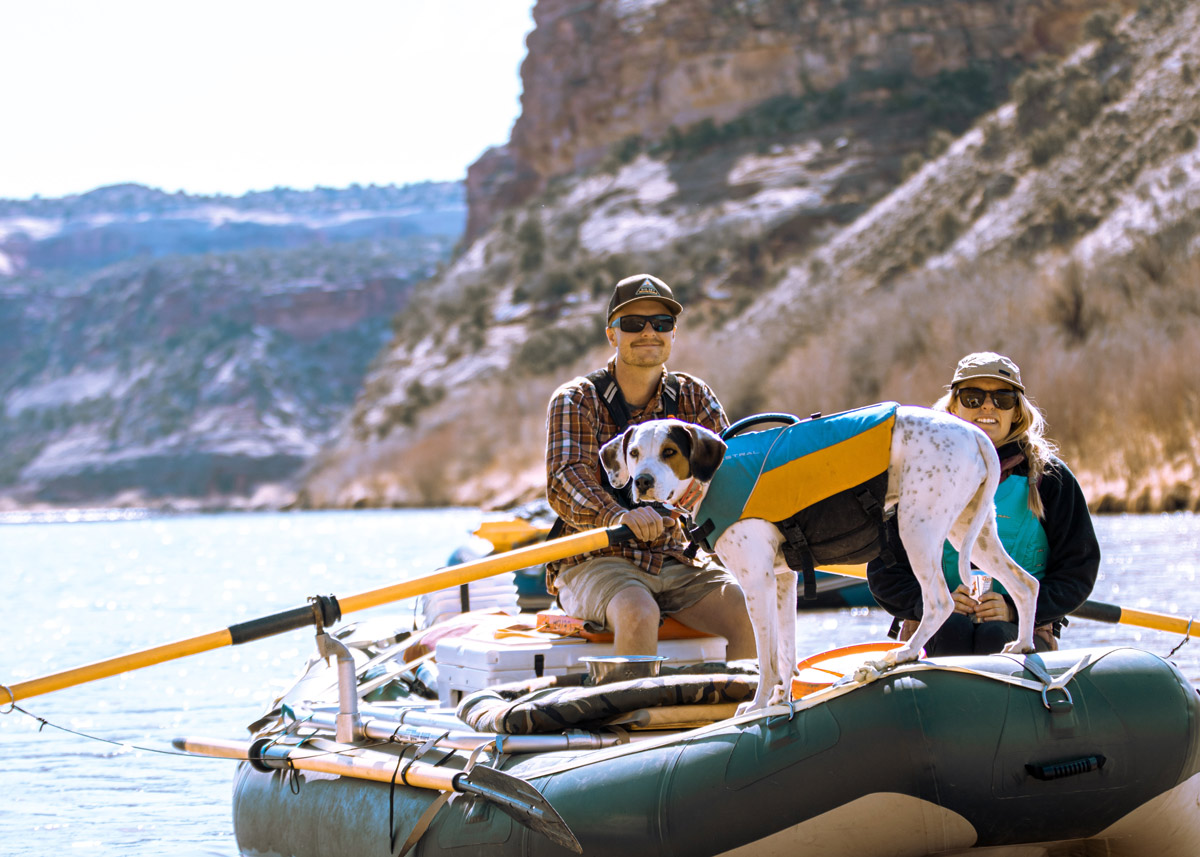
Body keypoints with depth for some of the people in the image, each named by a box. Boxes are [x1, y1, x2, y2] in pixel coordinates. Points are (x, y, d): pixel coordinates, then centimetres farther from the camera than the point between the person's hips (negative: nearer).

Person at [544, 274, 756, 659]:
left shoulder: (693, 398, 10)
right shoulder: (576, 400, -2)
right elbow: (565, 482, -18)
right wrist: (619, 516, -40)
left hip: (675, 563, 4)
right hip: (594, 562, -4)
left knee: (753, 614, -20)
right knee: (638, 615, -35)